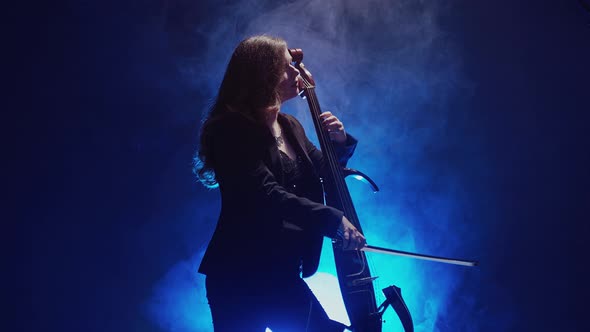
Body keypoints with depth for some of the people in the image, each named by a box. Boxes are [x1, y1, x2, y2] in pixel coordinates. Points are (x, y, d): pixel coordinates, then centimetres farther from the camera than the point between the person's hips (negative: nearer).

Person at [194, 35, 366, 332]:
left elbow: (324, 172, 20)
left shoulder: (290, 126, 8)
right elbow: (268, 196, -28)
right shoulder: (231, 130, -16)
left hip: (284, 274, 8)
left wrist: (339, 142, 1)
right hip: (241, 276, -7)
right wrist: (334, 218, -32)